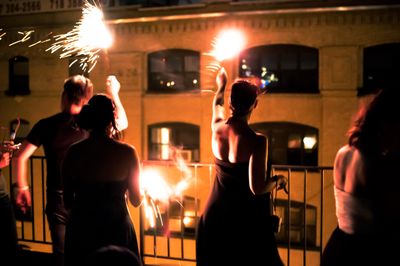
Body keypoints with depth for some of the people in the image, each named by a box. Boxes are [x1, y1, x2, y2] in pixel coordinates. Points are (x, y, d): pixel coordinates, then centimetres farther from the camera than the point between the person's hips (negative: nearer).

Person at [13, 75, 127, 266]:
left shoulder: (46, 125, -4)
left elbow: (21, 157, -4)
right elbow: (123, 123, 13)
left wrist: (23, 188, 9)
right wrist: (114, 94, 23)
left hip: (58, 200, 0)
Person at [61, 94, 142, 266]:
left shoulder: (74, 152, -6)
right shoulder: (127, 152, -12)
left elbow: (68, 202, 0)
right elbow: (136, 200, -4)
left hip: (81, 228, 2)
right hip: (116, 228, -2)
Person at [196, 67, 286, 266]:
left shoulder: (217, 129, -4)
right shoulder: (256, 141, -21)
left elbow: (216, 106, 21)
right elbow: (257, 188, -22)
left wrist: (221, 86, 40)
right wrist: (277, 180, -2)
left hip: (215, 215, 6)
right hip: (247, 219, -5)